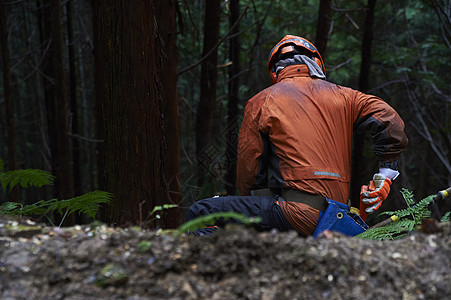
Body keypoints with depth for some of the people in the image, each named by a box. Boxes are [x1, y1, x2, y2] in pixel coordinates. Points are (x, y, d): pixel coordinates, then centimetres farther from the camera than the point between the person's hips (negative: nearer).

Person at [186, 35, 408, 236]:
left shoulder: (260, 102, 6)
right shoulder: (340, 96, 15)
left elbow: (248, 164, 5)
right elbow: (389, 121, 5)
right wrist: (385, 177, 12)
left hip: (298, 213, -6)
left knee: (201, 213, -2)